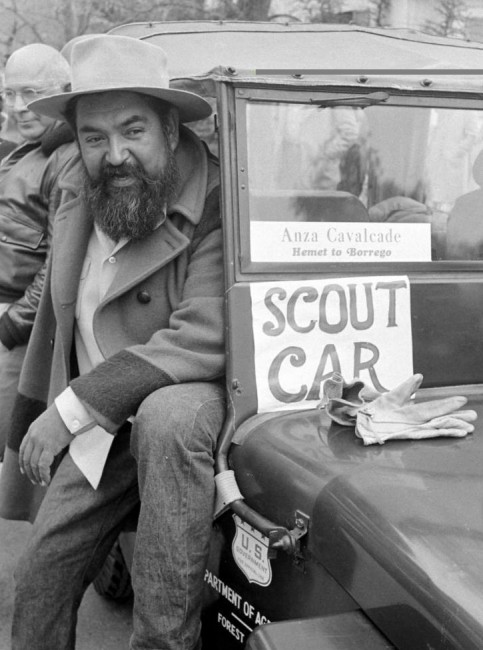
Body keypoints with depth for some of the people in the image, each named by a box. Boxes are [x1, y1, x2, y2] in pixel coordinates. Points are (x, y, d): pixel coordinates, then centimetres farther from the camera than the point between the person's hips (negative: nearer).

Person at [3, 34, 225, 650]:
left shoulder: (215, 205, -20)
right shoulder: (76, 197, 1)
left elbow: (203, 339, -30)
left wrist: (71, 406, -28)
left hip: (188, 398, -6)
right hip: (101, 425, 6)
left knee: (165, 419, -39)